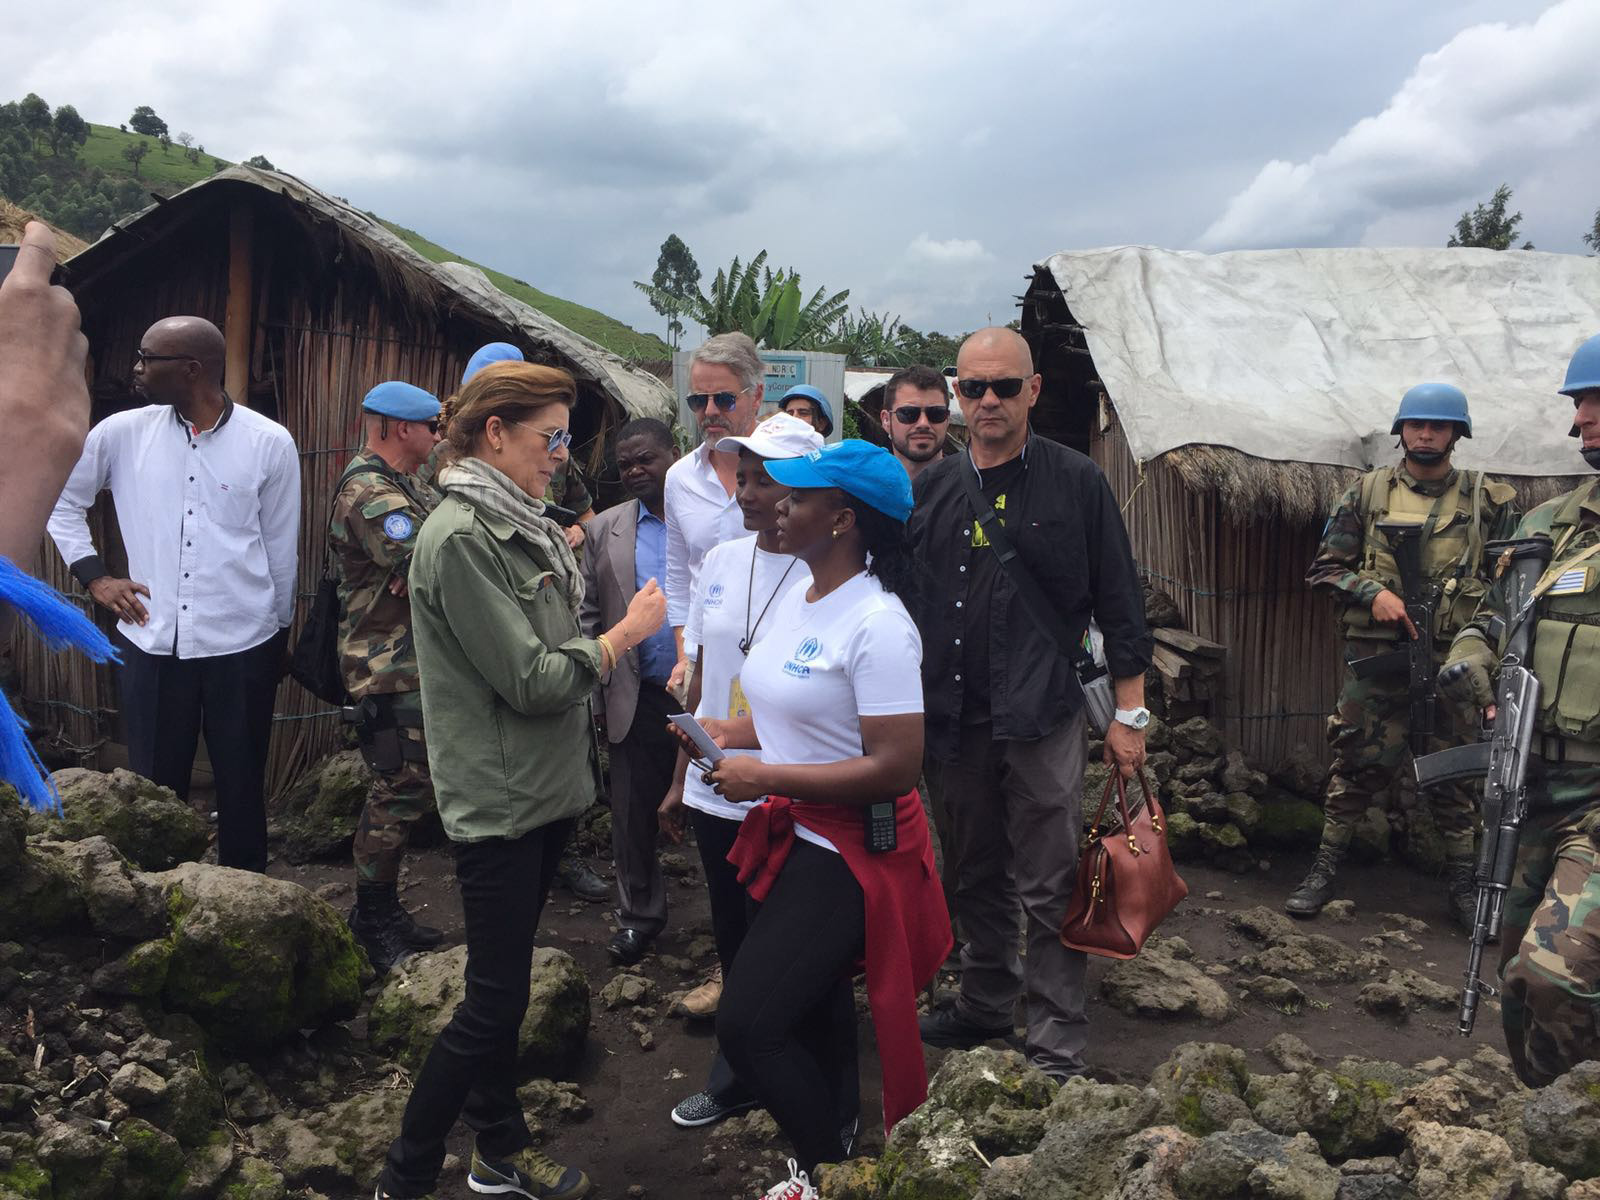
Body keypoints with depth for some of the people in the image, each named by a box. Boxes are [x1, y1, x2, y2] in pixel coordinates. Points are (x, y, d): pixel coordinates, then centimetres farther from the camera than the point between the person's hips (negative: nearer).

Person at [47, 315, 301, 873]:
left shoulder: (270, 443, -6)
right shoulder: (123, 432, 0)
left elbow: (282, 549, 2)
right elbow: (58, 496, 15)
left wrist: (279, 636, 9)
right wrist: (94, 573, 5)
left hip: (243, 647, -2)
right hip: (152, 643, 2)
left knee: (241, 785, 9)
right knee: (155, 786, 10)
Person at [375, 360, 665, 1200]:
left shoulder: (520, 526, 9)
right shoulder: (460, 538, -19)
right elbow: (530, 681, -21)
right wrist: (624, 635, -12)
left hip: (544, 789, 9)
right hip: (497, 801, -9)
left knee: (503, 987, 19)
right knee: (493, 1002, -1)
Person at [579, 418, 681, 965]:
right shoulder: (606, 530, 6)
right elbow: (588, 617, 8)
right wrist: (594, 694, 0)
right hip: (639, 701, 3)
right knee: (633, 814, 11)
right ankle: (639, 913, 31)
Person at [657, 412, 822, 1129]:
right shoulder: (720, 562, 4)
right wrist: (682, 778, 14)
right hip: (716, 794, 6)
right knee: (734, 938, 21)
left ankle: (833, 1106, 28)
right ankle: (737, 1079, 42)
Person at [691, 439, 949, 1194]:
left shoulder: (876, 623, -22)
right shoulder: (797, 598, 6)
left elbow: (896, 767, -25)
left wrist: (765, 778, -22)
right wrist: (727, 732, 1)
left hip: (851, 851, -9)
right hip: (794, 837, 9)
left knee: (746, 1024, -10)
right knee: (812, 1017, 22)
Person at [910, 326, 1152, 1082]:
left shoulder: (1076, 483, -2)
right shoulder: (931, 489, 8)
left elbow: (1119, 602, -1)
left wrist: (1129, 712, -4)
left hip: (1043, 717, -4)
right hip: (952, 719, 4)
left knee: (1049, 890, 1)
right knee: (976, 878, 18)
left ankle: (1057, 1049, 13)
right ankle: (985, 1005, 36)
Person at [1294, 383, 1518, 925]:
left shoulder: (1488, 499, 6)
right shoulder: (1367, 492, 5)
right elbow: (1325, 567, 6)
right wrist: (1372, 592, -11)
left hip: (1454, 660, 1)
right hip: (1376, 657, -1)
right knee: (1359, 762, 1)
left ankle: (1461, 881, 21)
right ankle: (1324, 869, 12)